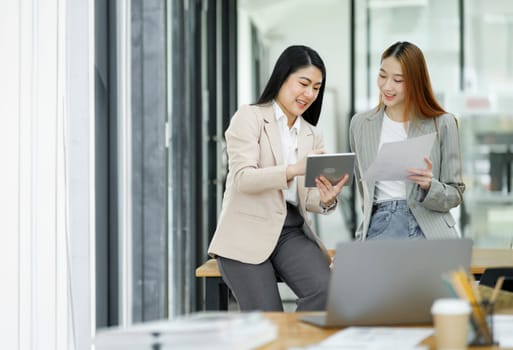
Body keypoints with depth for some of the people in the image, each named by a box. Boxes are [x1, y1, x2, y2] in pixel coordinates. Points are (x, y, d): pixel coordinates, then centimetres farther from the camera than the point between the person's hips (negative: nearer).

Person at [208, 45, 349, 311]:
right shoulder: (250, 117, 0)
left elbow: (306, 198, 11)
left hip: (292, 232, 5)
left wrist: (326, 199, -13)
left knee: (324, 291, -23)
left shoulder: (312, 135, 17)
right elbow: (242, 177, -14)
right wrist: (293, 169, -29)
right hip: (247, 233, -4)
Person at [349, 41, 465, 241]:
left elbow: (455, 194, 5)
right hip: (378, 227, 1)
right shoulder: (360, 125, 12)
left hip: (427, 228, -1)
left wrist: (429, 185, -14)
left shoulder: (442, 124, 2)